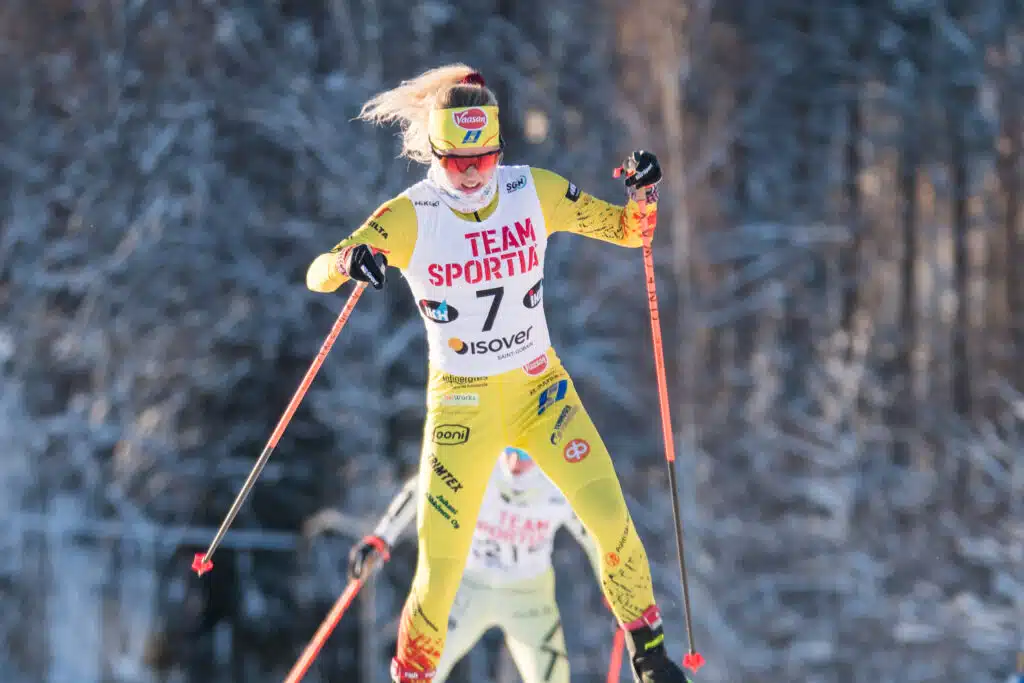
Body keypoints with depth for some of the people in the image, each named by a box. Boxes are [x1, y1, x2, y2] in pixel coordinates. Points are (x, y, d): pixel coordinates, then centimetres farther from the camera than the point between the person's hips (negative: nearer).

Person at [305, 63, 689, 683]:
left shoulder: (535, 193, -6)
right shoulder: (409, 218, -13)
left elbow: (629, 231, 3)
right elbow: (318, 275, -18)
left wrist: (644, 192, -20)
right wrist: (348, 261, -41)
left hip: (541, 388, 2)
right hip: (460, 401, -2)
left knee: (609, 518, -13)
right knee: (441, 570, -6)